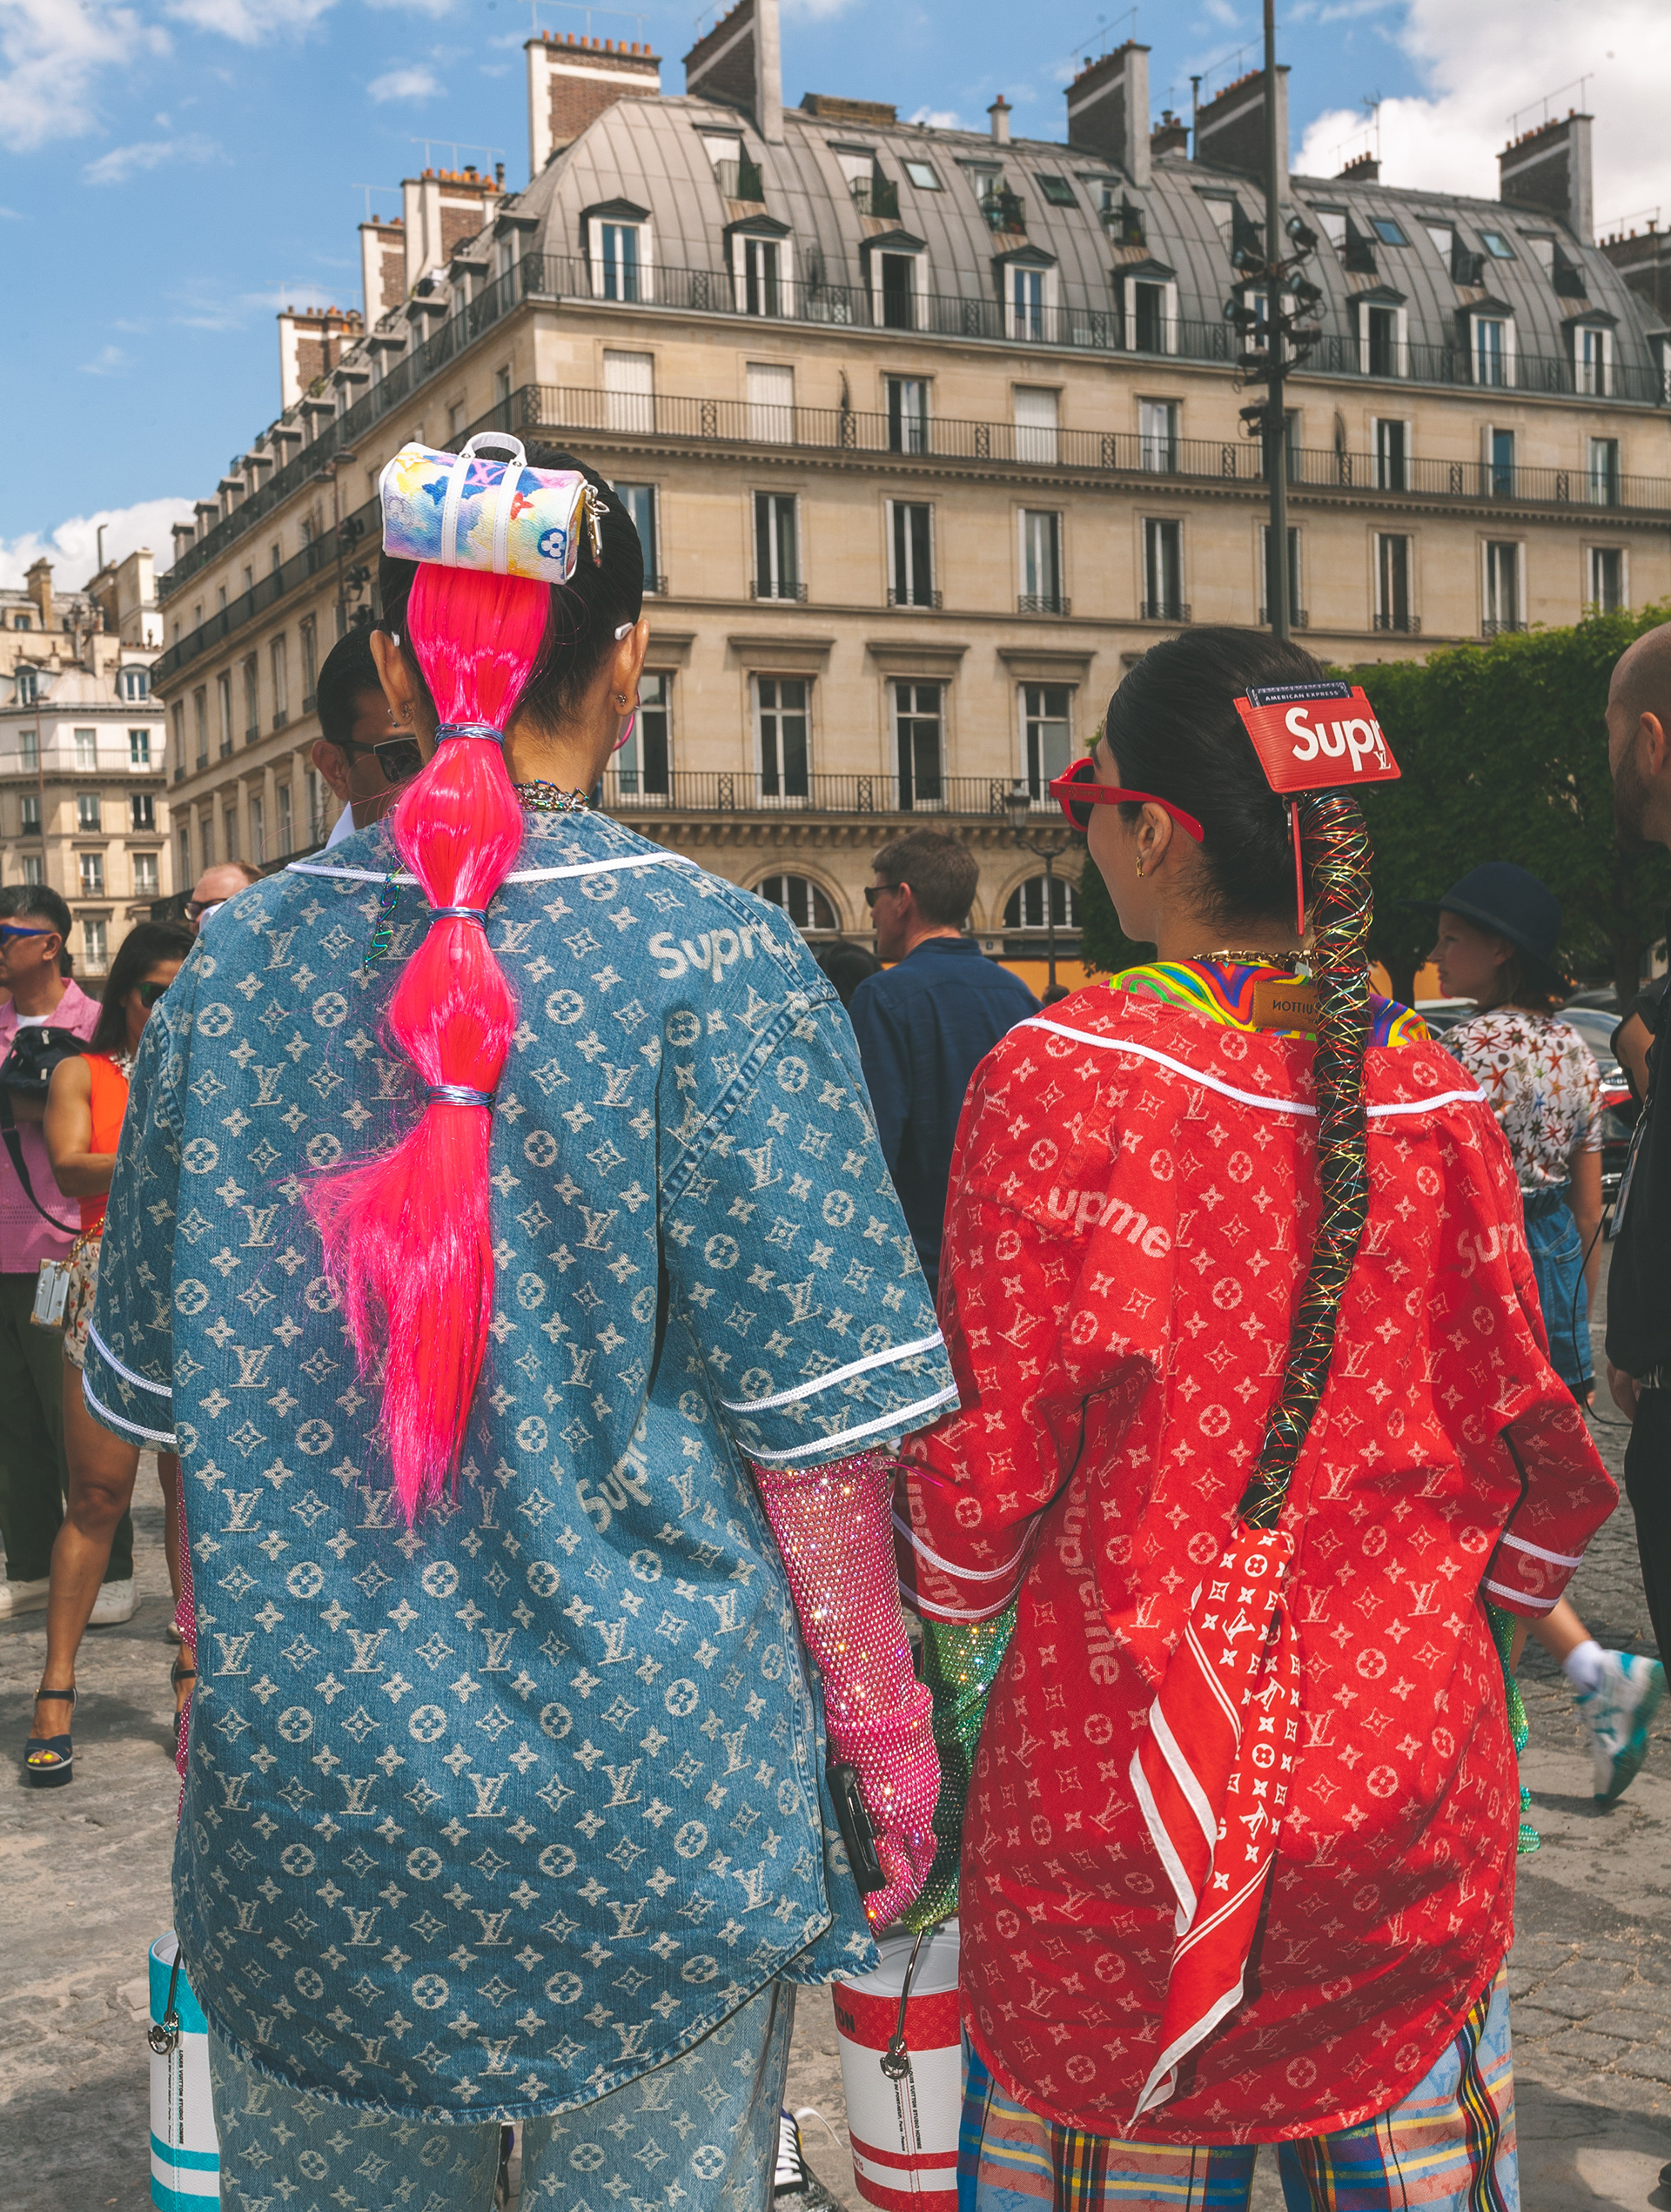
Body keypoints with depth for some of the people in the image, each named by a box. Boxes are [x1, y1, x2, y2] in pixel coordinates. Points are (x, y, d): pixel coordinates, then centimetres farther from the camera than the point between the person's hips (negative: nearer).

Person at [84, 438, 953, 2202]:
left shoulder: (241, 960, 0)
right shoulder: (710, 959, -12)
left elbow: (161, 1388, 9)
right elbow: (806, 1409, -12)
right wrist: (880, 1717, 0)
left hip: (306, 1778, 4)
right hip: (647, 1790, -3)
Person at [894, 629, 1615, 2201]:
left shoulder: (1062, 1075, -15)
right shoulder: (1434, 1096, -4)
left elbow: (990, 1443, -12)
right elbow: (1528, 1443, 3)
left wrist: (948, 1606, 8)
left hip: (1119, 1792, -3)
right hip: (1408, 1779, 4)